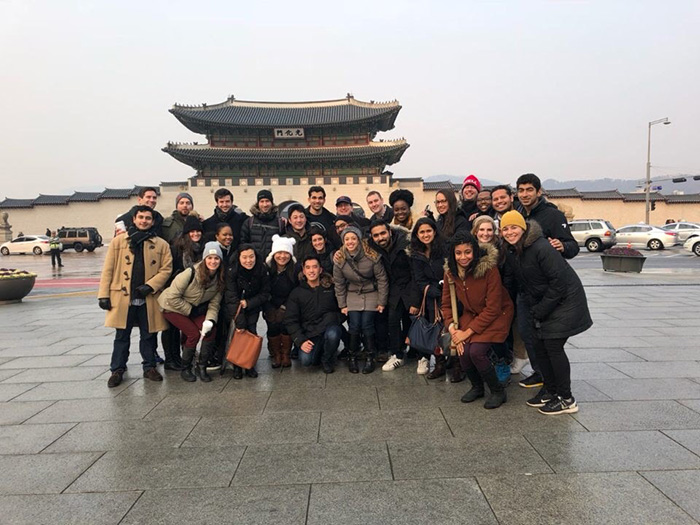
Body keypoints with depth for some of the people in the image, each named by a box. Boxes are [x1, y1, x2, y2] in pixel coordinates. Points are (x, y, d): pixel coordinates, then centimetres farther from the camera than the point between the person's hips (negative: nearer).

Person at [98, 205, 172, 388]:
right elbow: (108, 269, 2)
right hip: (123, 297, 0)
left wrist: (150, 286, -13)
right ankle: (117, 369, 20)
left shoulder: (161, 245, 5)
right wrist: (104, 294, -3)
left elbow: (166, 269, 0)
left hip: (148, 299, 0)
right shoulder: (119, 241, 4)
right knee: (122, 336, 9)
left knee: (148, 336, 10)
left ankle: (149, 367, 23)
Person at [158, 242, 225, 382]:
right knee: (194, 333, -20)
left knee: (211, 330, -16)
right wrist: (190, 310, -19)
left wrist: (210, 320, -23)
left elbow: (214, 304, -6)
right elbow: (172, 297, -24)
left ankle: (202, 367, -1)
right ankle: (185, 369, 2)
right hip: (172, 307, -5)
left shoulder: (220, 279, -11)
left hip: (195, 309, 5)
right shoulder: (191, 273, -28)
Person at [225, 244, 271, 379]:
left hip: (253, 305, 1)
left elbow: (265, 293, -8)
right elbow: (232, 297, -24)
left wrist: (248, 303, -23)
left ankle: (250, 365, 5)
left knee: (252, 331, -10)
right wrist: (239, 322, -29)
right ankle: (237, 366, -1)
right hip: (234, 306, -1)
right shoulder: (232, 271, -22)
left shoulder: (262, 269, -17)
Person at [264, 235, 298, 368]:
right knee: (273, 325, -22)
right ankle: (275, 354, 0)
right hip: (271, 306, 1)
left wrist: (286, 306, -10)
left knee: (286, 323, -25)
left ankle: (286, 354, -4)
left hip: (288, 306, -1)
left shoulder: (295, 271, -10)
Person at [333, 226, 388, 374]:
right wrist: (342, 305, 0)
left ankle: (371, 357, 7)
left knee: (367, 326, -10)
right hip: (352, 296, 2)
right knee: (354, 326, -8)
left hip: (371, 295, -2)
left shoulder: (372, 256, -19)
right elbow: (339, 284, -1)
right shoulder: (339, 260, -11)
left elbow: (382, 279, -11)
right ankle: (352, 357, 9)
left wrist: (382, 302, -9)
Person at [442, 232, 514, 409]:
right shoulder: (451, 271, -9)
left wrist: (468, 332, -21)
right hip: (471, 314, 5)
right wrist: (452, 328, -16)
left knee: (476, 351, -23)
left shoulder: (489, 268, -25)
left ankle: (498, 391, 4)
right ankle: (477, 387, 16)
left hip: (497, 315, -4)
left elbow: (493, 309, -22)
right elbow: (446, 304, 0)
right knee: (463, 352, -16)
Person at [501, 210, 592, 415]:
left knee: (553, 345, -10)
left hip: (565, 300, -8)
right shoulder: (510, 252, 1)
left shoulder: (542, 248, -24)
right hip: (542, 302, 8)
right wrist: (533, 308, 4)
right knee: (539, 344, 7)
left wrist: (541, 311, -17)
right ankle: (550, 390, 23)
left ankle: (566, 400, 2)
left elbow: (559, 281, -22)